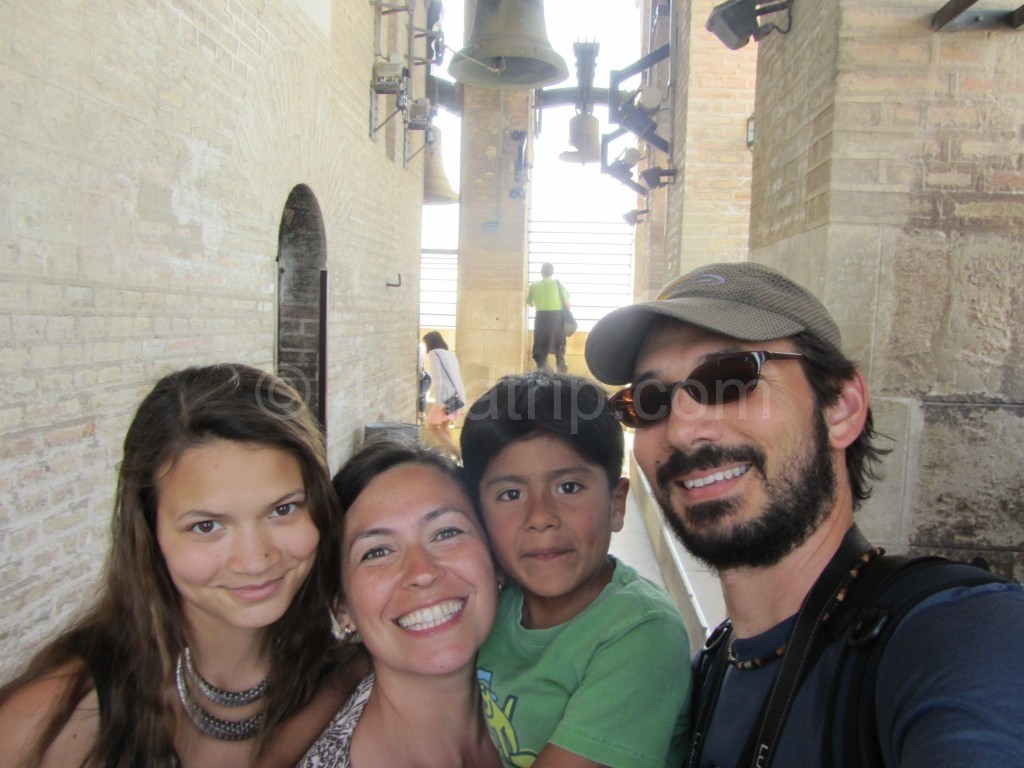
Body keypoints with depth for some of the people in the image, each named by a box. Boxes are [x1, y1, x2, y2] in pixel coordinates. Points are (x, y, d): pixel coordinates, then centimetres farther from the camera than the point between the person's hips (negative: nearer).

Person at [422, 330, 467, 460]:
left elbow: (437, 379, -14)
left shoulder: (433, 353, -4)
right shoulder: (450, 355, 18)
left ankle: (455, 452, -10)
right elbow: (458, 378, 16)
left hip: (445, 397, -8)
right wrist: (462, 400, 16)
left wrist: (439, 401, -17)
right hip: (457, 396, 8)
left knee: (432, 425, 4)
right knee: (444, 426, 18)